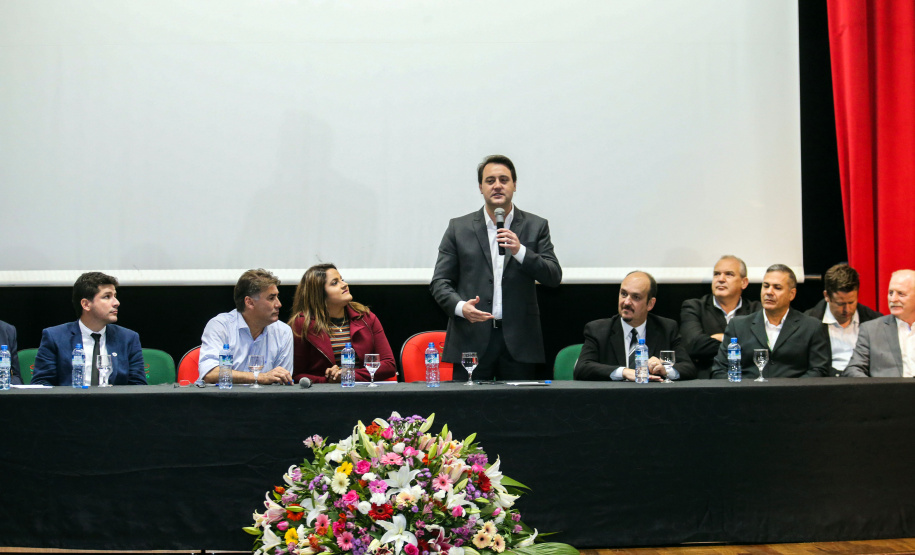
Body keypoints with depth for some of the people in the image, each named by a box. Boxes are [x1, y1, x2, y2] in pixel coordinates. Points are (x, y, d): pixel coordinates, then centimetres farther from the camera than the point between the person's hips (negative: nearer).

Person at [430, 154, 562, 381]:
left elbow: (554, 277, 2)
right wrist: (460, 306, -14)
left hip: (518, 341, 0)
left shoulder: (536, 226, 9)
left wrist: (520, 251, -13)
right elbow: (440, 282, 6)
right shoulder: (459, 228, 9)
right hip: (471, 339, 0)